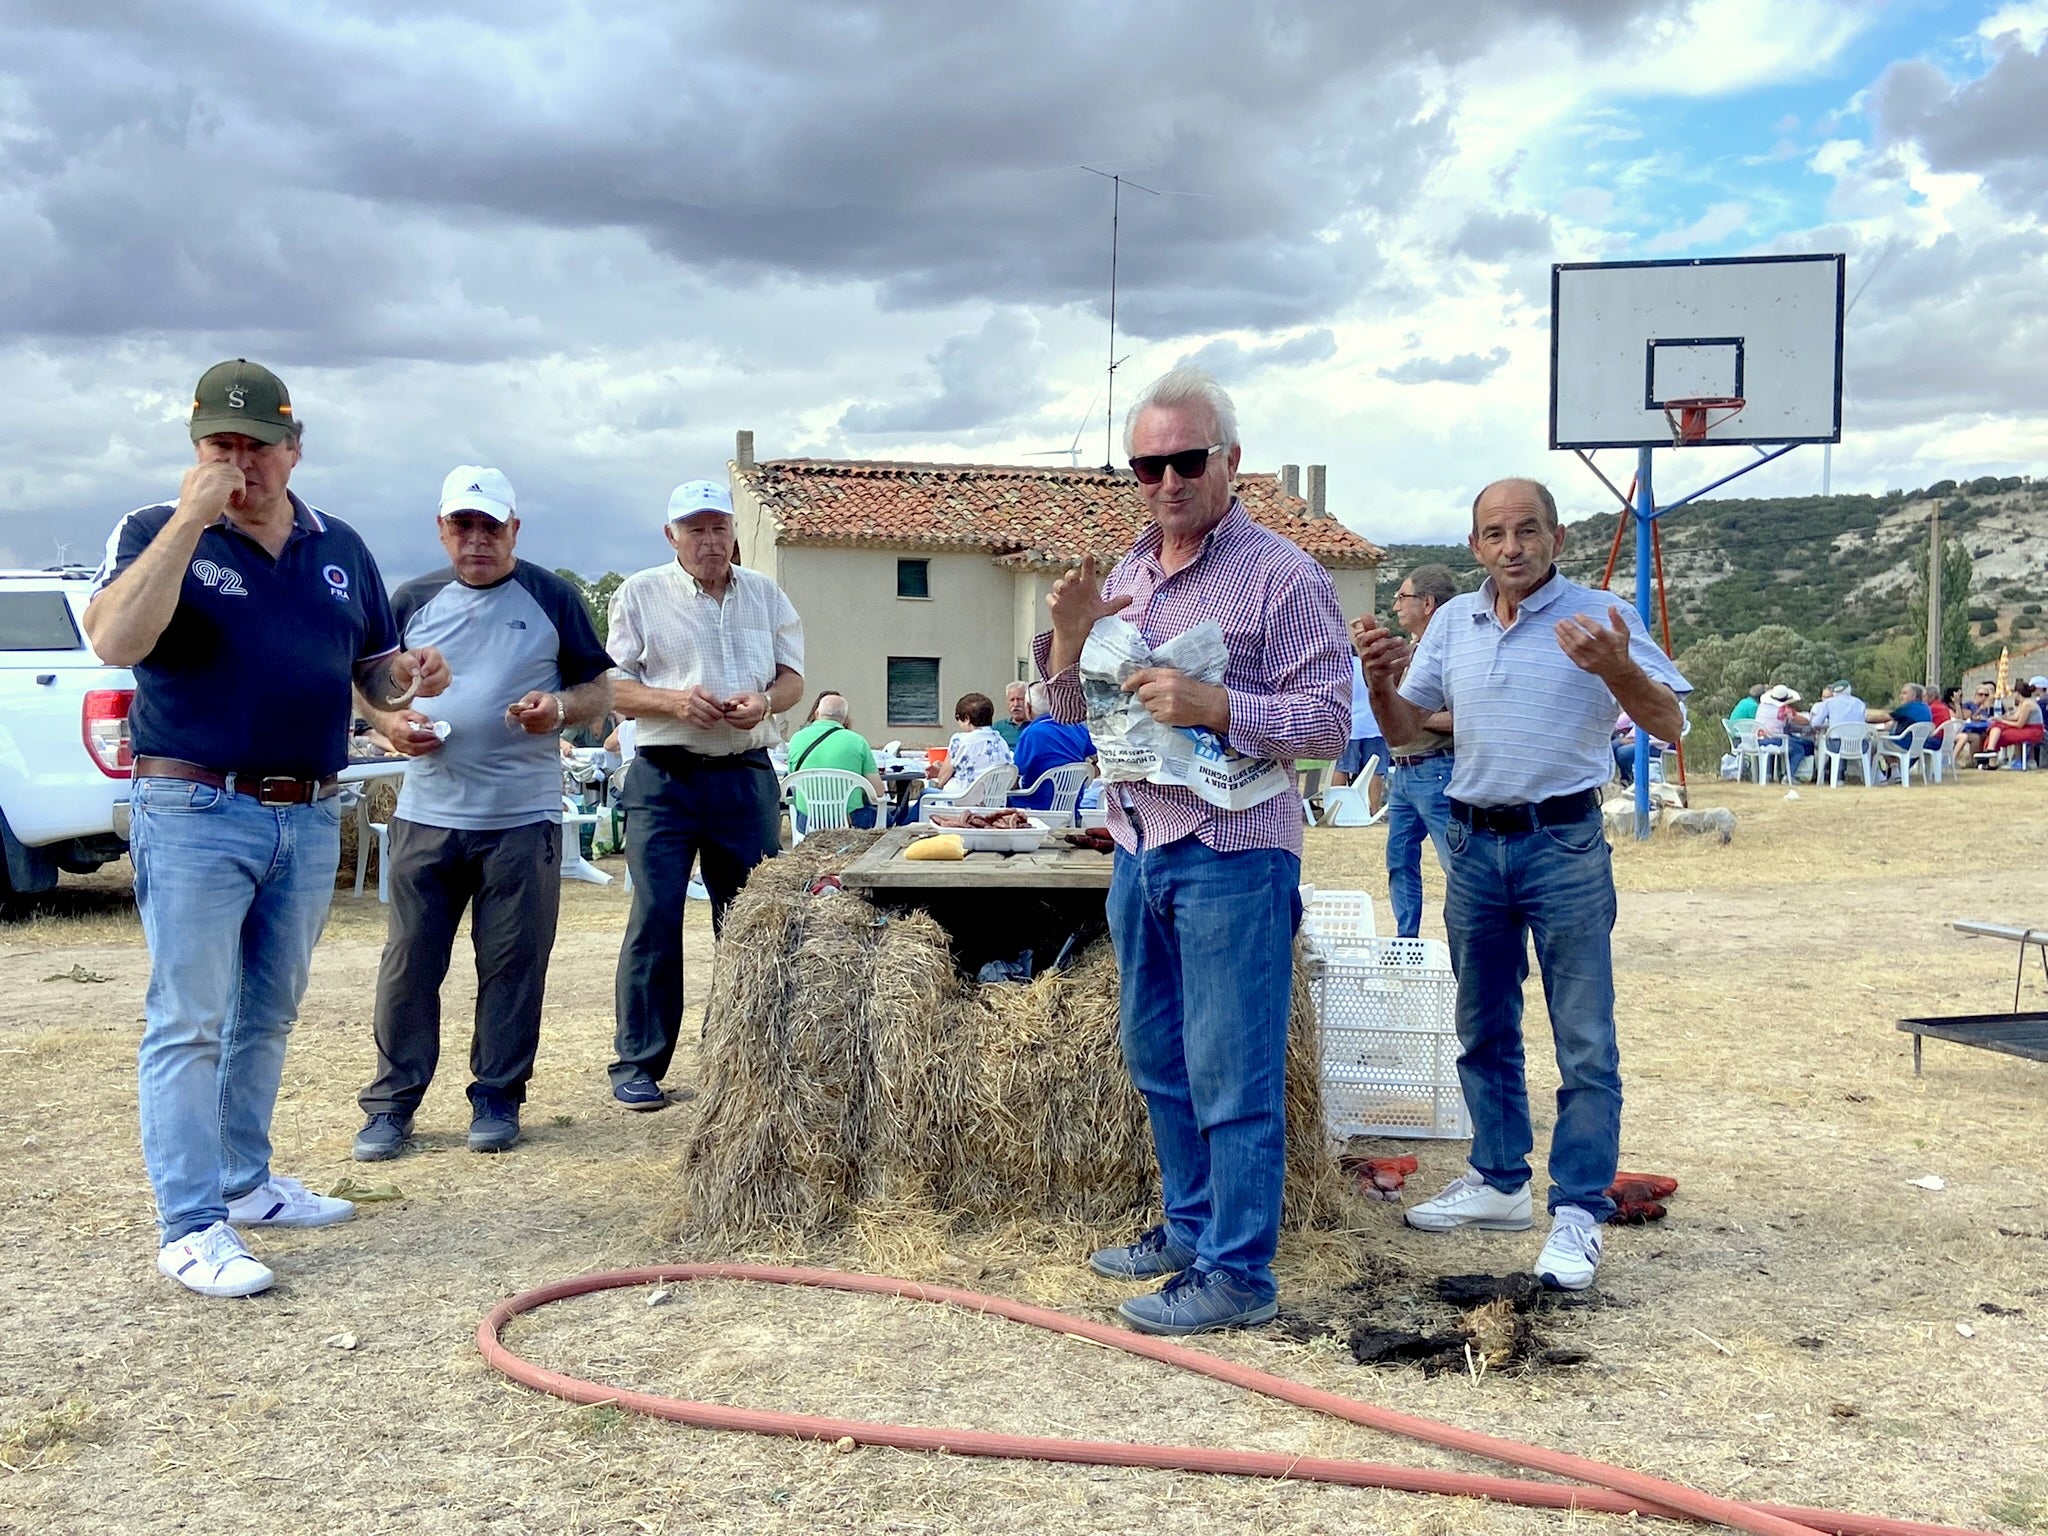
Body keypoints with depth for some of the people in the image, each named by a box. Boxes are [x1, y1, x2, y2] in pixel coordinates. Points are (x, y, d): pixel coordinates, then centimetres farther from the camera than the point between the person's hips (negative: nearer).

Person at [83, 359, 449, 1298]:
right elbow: (113, 642, -21)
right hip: (194, 811, -5)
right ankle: (190, 1225, 0)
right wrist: (190, 521, -24)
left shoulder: (339, 549, 11)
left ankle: (245, 1182, 30)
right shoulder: (157, 533, -3)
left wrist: (404, 676, -5)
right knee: (189, 1022, -4)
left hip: (310, 817, 6)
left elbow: (369, 672, 19)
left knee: (269, 1015, 16)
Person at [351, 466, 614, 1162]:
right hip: (426, 817, 2)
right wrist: (390, 721, -5)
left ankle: (496, 1099, 16)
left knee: (513, 966, 3)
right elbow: (368, 685, 17)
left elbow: (601, 689, 7)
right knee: (409, 963, 3)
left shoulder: (551, 597, 5)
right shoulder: (413, 601, 11)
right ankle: (392, 1103, 13)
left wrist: (561, 707, -14)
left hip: (523, 820, -2)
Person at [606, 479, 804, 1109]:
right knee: (655, 919, -5)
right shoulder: (640, 594, 4)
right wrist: (674, 701, -18)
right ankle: (637, 1063, 4)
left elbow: (792, 677, 13)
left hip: (747, 775, 3)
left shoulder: (765, 595, 13)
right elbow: (611, 687, -1)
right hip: (665, 775, -3)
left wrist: (765, 701, -10)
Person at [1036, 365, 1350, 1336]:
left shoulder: (1280, 575, -9)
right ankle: (1190, 1227, 32)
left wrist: (1213, 706, -23)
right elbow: (1073, 716, 16)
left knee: (1231, 1073, -2)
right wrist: (1067, 638, -3)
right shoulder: (1122, 574, 13)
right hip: (1139, 848, 8)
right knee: (1157, 1057, 17)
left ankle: (1235, 1271, 8)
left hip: (1230, 855, -8)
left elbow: (1328, 720, -12)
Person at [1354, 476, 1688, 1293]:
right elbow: (1403, 725, 13)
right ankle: (1499, 1181, 29)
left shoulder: (1599, 617, -7)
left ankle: (1579, 1212, 3)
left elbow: (1669, 725, -13)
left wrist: (1618, 669, -32)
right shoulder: (1453, 622, 9)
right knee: (1483, 1031, 15)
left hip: (1564, 843, -5)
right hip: (1475, 842, 6)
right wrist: (1380, 679, -9)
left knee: (1584, 1042, -3)